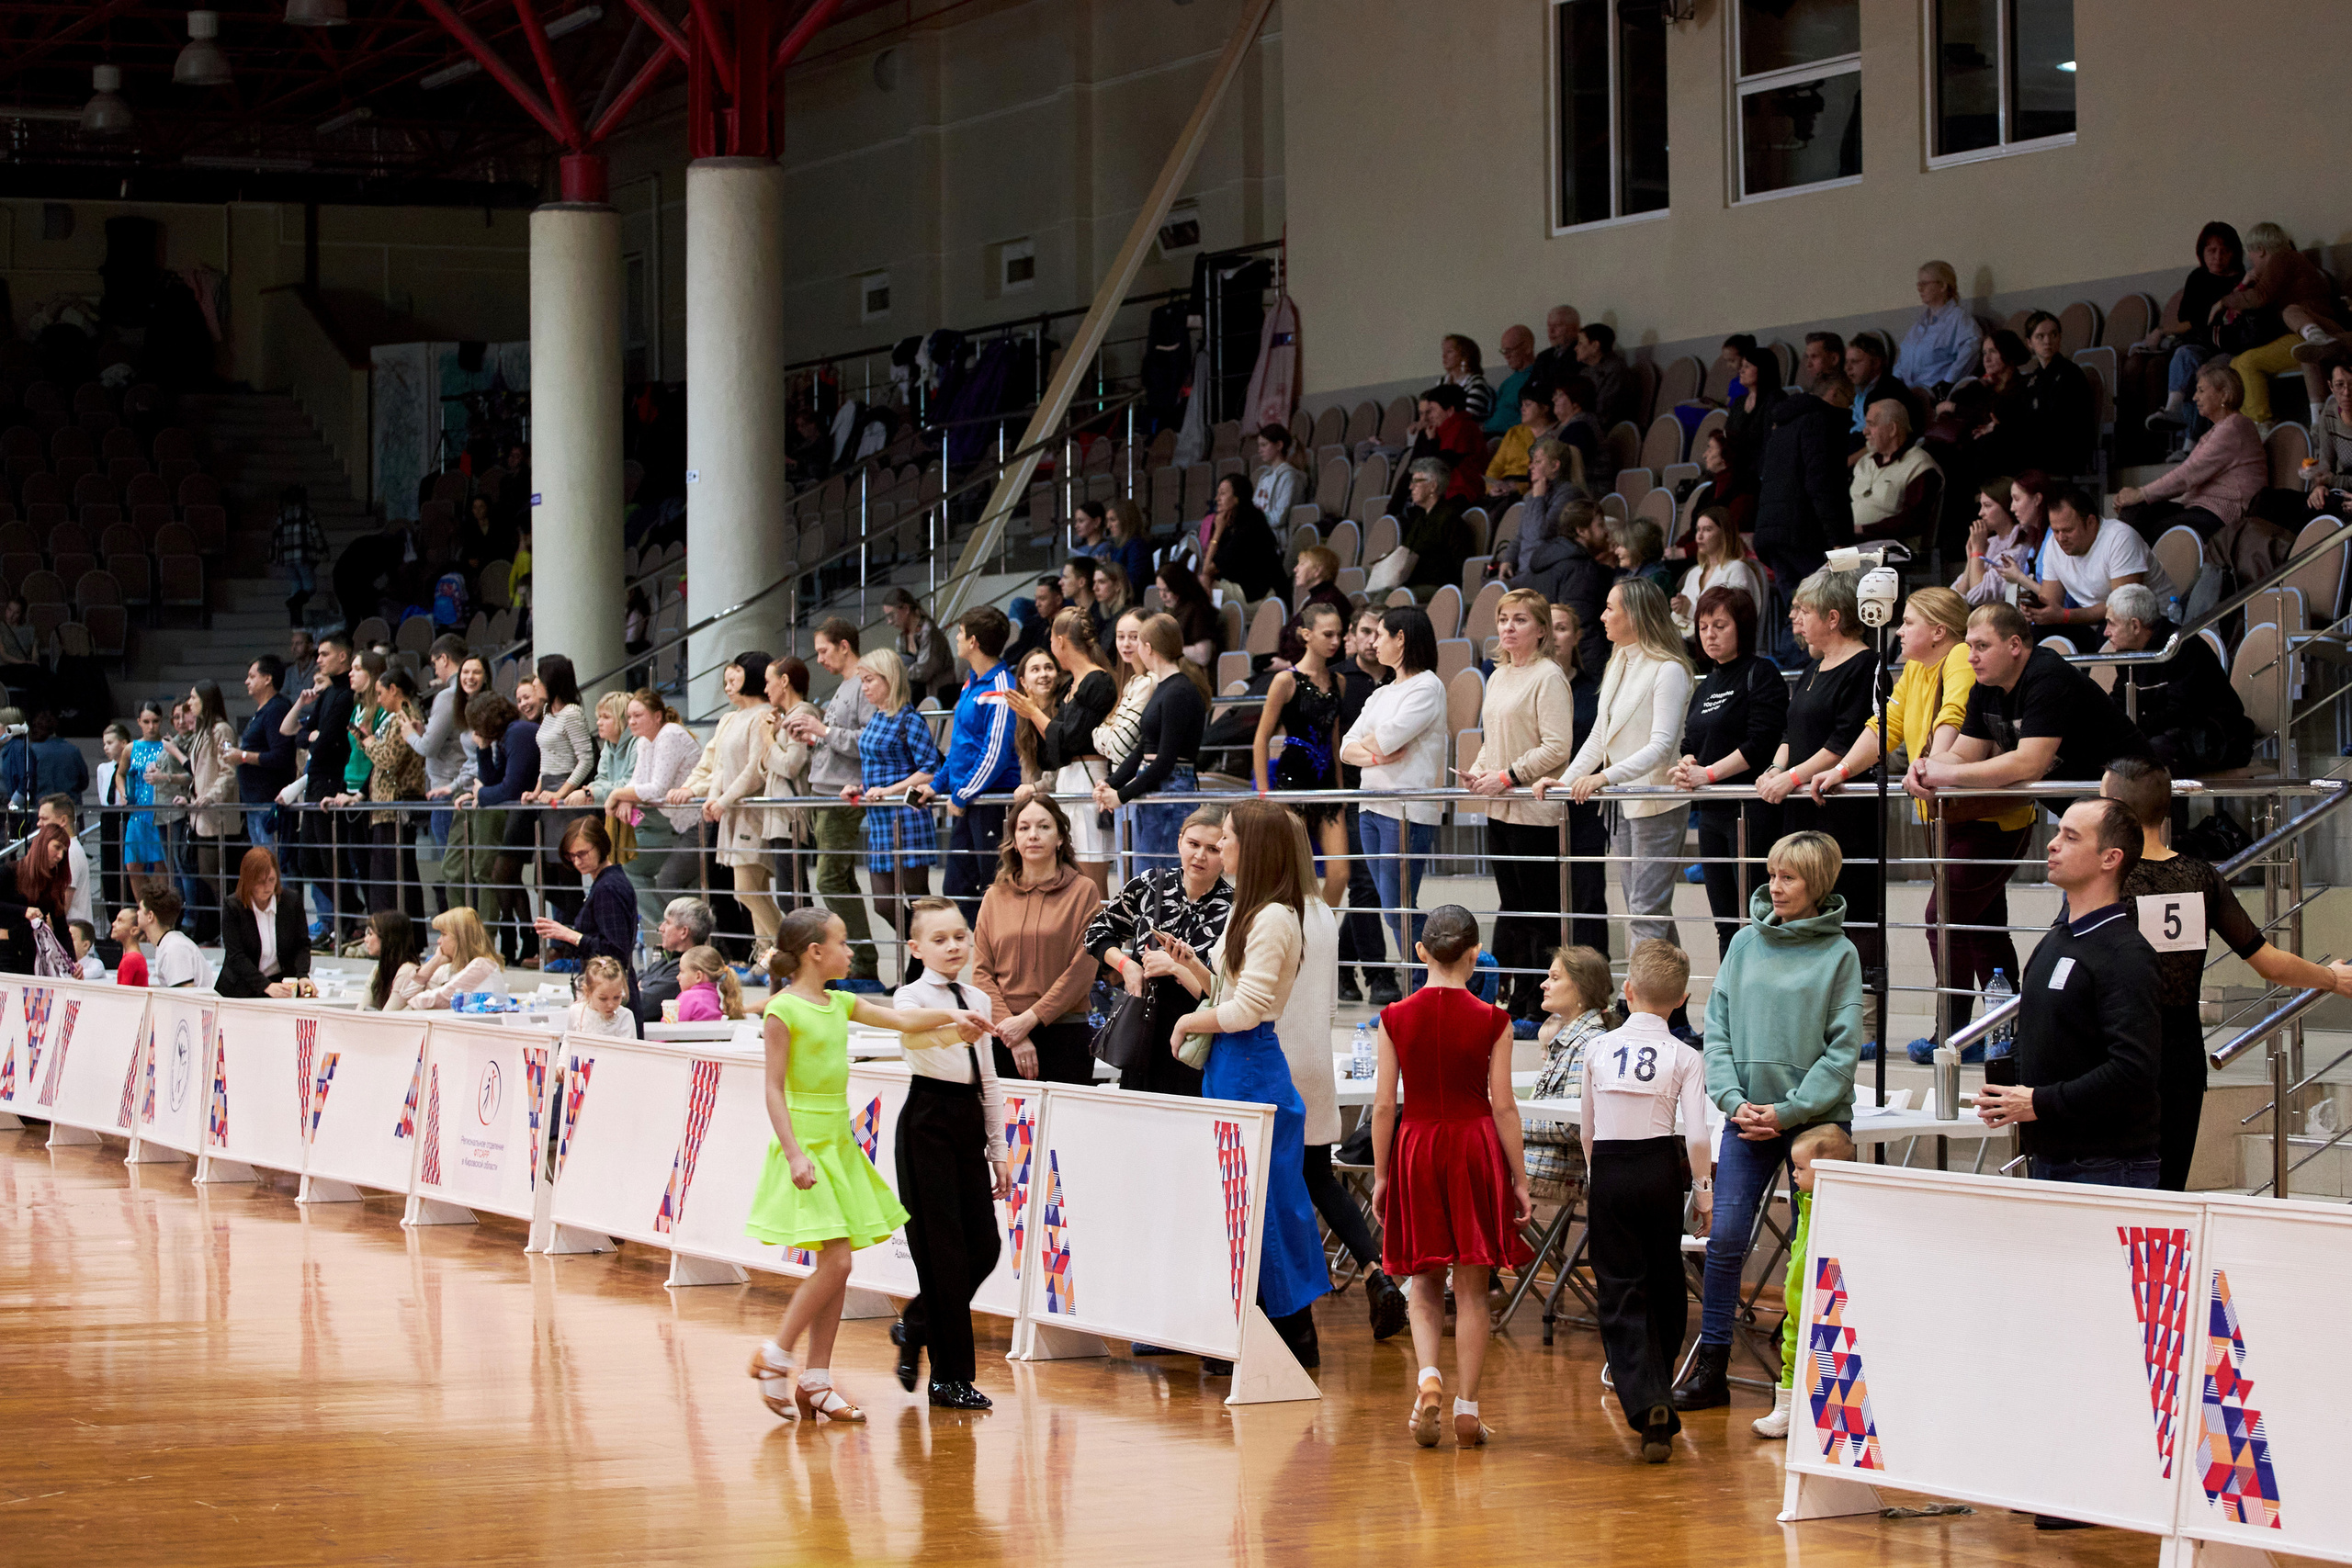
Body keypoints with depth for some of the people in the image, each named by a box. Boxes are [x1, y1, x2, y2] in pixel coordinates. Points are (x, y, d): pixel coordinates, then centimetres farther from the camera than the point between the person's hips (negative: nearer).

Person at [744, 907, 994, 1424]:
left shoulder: (841, 1004, 12)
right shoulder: (783, 1010, -10)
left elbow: (899, 1019, 10)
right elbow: (774, 1089, -13)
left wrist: (950, 1015, -6)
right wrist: (794, 1153, -20)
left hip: (839, 1144, 8)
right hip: (807, 1144, -8)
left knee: (836, 1266, 6)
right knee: (834, 1261, -14)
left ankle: (816, 1380, 11)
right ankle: (775, 1357, 0)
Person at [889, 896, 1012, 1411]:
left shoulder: (977, 1000, 13)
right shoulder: (913, 996, -5)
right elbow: (911, 1029, -31)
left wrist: (999, 1149, 15)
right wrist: (952, 1028, -53)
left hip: (968, 1124, 6)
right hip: (927, 1122, -6)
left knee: (984, 1246, 2)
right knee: (943, 1249, -5)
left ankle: (915, 1326, 26)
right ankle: (951, 1375, 1)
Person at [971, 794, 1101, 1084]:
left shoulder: (1083, 891, 3)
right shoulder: (995, 897, 11)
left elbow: (1082, 972, -4)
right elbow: (982, 973, 5)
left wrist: (1029, 1019, -11)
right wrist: (1011, 1030, -8)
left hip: (1065, 1038, -2)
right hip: (1004, 1037, 2)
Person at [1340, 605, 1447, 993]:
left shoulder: (1427, 687, -7)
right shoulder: (1382, 694, 19)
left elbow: (1386, 739, -17)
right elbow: (1348, 747, 11)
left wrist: (1368, 742, 5)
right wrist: (1376, 755, -9)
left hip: (1410, 811, -9)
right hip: (1372, 807, 9)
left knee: (1399, 909, -10)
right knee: (1392, 912, 8)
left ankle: (1420, 993, -4)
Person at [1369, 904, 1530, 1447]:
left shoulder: (1396, 1018, -4)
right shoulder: (1491, 1022, -7)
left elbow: (1383, 1104, -2)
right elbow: (1503, 1106, -5)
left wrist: (1380, 1175, 8)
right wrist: (1520, 1182, 2)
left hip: (1415, 1147, 1)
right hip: (1476, 1146, -1)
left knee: (1424, 1282, 15)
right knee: (1471, 1288, 7)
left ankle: (1428, 1376, -9)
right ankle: (1467, 1410, 6)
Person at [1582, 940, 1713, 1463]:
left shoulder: (1599, 1050, 2)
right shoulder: (1685, 1057, -3)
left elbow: (1588, 1130, 10)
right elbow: (1696, 1135, -11)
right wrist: (1703, 1192, -1)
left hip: (1608, 1171, 0)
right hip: (1659, 1170, 0)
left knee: (1619, 1290, -1)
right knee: (1665, 1287, 17)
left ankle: (1645, 1402, -19)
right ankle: (1657, 1392, 27)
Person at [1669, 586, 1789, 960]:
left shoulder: (1760, 674, -6)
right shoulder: (1705, 687, 20)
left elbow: (1761, 743, -16)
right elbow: (1691, 744, 20)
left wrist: (1708, 774, -17)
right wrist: (1688, 768, -4)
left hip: (1752, 808, -8)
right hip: (1712, 813, 8)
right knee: (1726, 924, 10)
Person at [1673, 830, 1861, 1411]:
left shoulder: (1839, 954, -3)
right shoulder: (1747, 943, 8)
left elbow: (1843, 1049, -6)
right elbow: (1717, 1028, 8)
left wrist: (1790, 1111, -12)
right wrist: (1733, 1099, -6)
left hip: (1816, 1120, -3)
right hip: (1748, 1118, 3)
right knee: (1724, 1237, -4)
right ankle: (1710, 1367, 3)